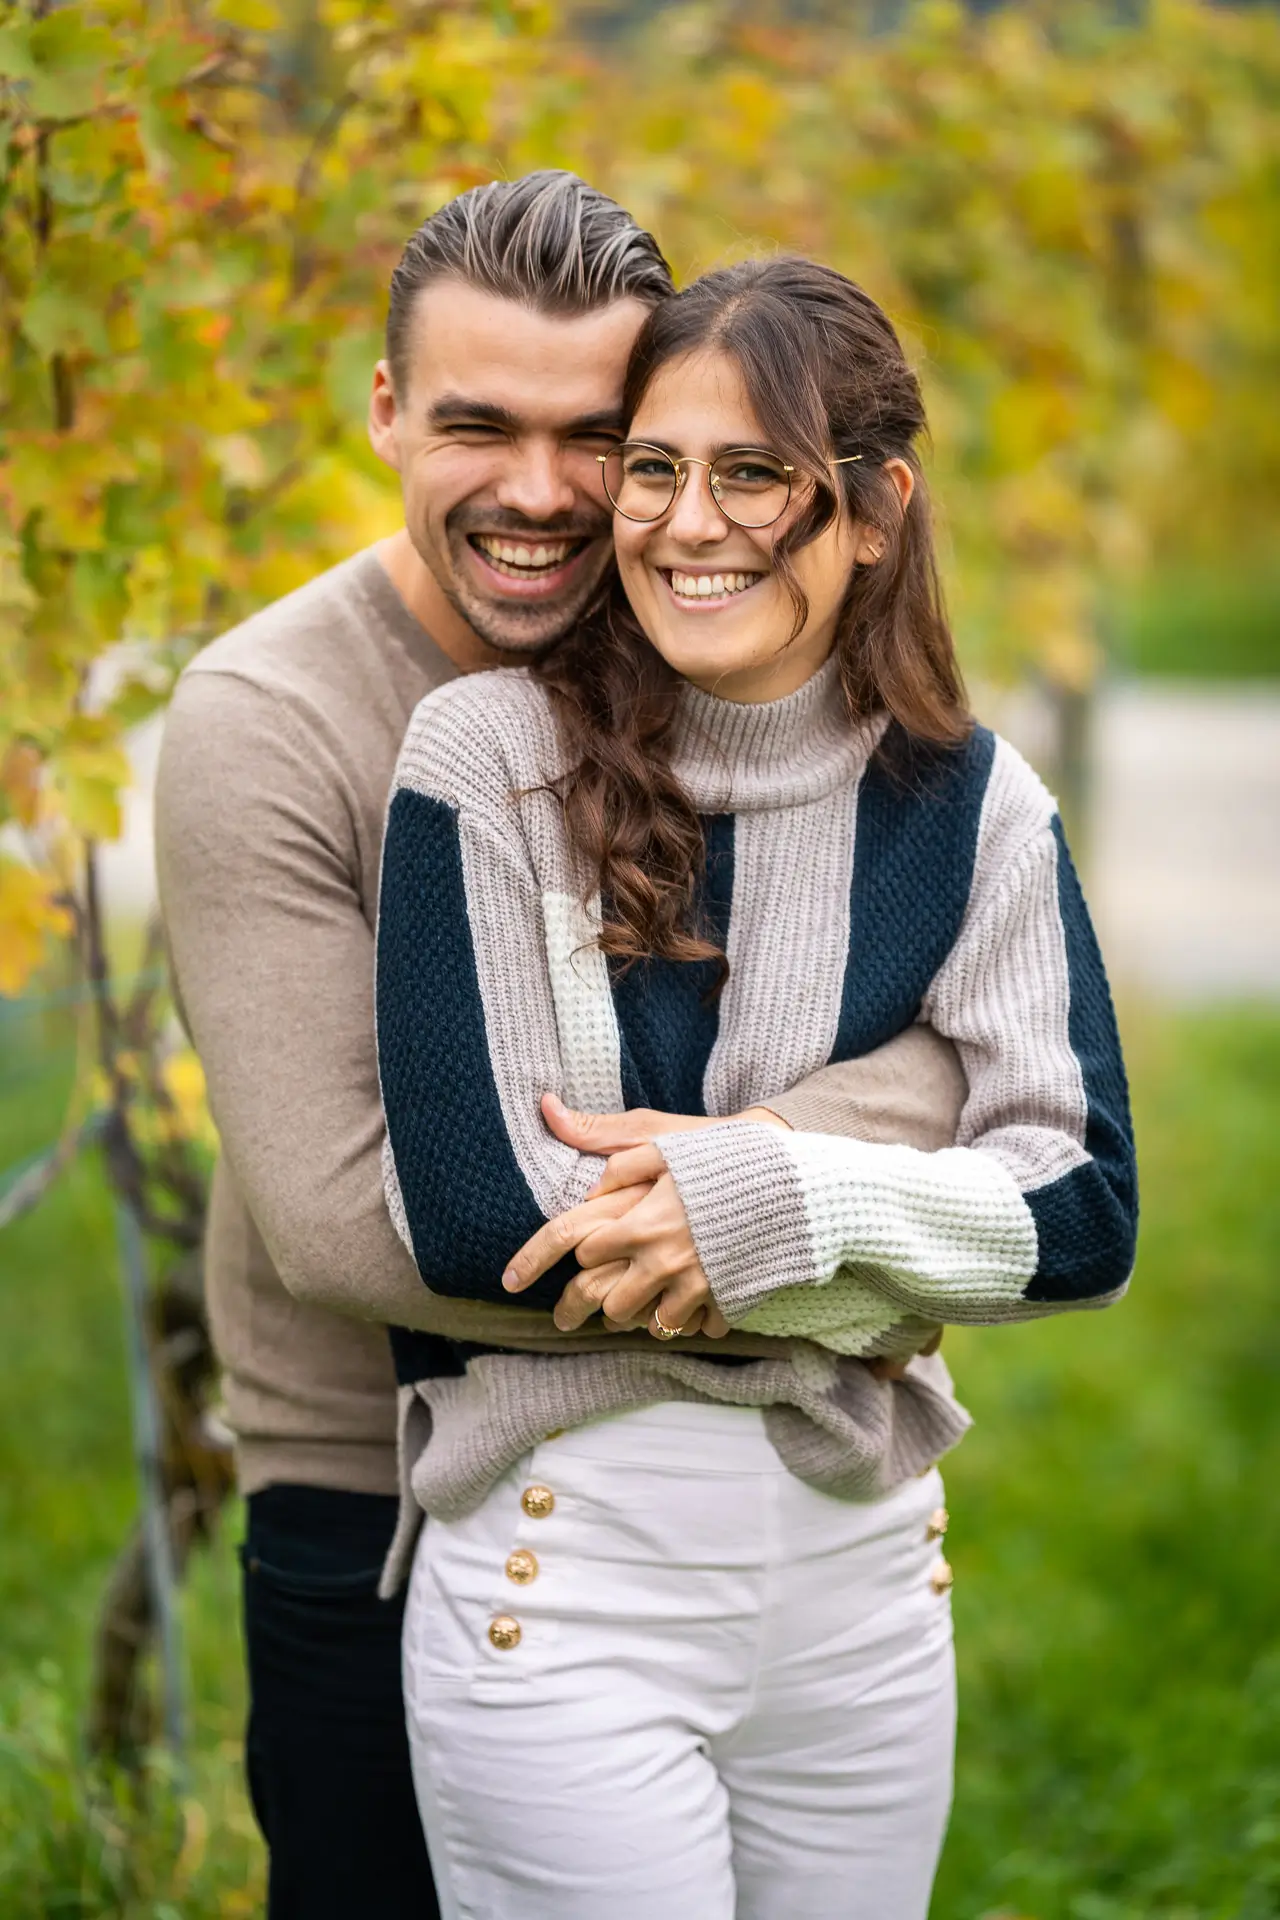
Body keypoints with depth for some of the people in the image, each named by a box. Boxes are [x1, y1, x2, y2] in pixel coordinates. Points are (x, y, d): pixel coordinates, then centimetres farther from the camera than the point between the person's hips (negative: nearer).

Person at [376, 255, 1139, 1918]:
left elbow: (1090, 1214, -6)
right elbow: (469, 1212, -16)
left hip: (867, 1562, 4)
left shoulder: (972, 803, 0)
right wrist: (897, 1234, -12)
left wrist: (791, 1200, -21)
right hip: (566, 1573, -3)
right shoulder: (495, 754, -9)